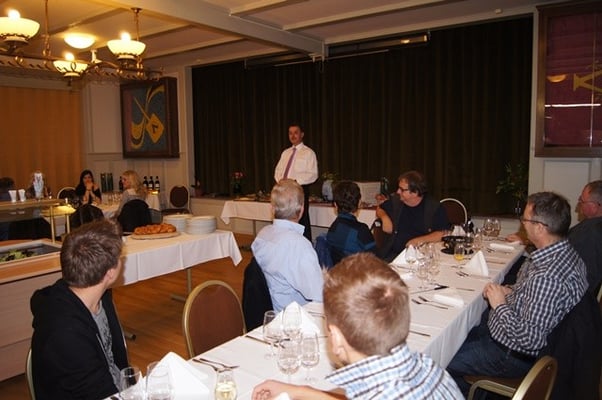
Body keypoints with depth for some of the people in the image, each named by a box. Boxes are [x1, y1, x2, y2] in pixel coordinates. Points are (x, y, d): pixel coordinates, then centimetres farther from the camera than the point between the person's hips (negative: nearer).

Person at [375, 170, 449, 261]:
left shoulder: (435, 207, -4)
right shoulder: (395, 201, 9)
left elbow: (444, 234, -9)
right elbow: (379, 208, 28)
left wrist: (421, 240, -20)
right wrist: (384, 217, 6)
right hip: (392, 253, 3)